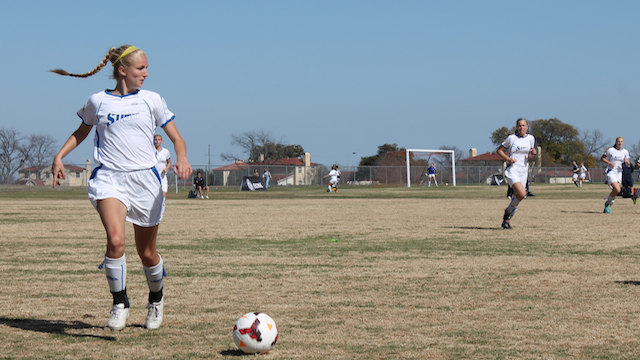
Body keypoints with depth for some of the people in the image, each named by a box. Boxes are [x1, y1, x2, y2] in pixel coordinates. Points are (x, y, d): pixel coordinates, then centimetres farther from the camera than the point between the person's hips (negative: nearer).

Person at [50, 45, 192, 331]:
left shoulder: (151, 100, 7)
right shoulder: (98, 101, 7)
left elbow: (176, 138, 8)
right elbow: (81, 132, 25)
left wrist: (181, 158, -13)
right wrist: (59, 156, 13)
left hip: (145, 179, 1)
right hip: (109, 178, -1)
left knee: (147, 253, 9)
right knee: (115, 240, -26)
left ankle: (156, 300, 37)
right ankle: (119, 304, -11)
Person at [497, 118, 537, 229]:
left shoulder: (531, 138, 9)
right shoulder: (511, 138, -4)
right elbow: (499, 150, 4)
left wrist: (533, 153, -1)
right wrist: (508, 158, -13)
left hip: (524, 171, 5)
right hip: (512, 169, -5)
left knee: (517, 197, 5)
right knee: (522, 193, -23)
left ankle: (507, 219, 21)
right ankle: (508, 211, 1)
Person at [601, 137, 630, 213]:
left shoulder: (625, 152, 7)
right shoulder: (610, 150, -6)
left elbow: (628, 164, 13)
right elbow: (602, 158, 1)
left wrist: (627, 161, -11)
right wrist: (609, 163, -15)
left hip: (619, 172, 5)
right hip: (611, 172, -5)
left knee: (615, 191, -1)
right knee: (617, 190, -21)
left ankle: (607, 207, 18)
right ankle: (608, 203, 3)